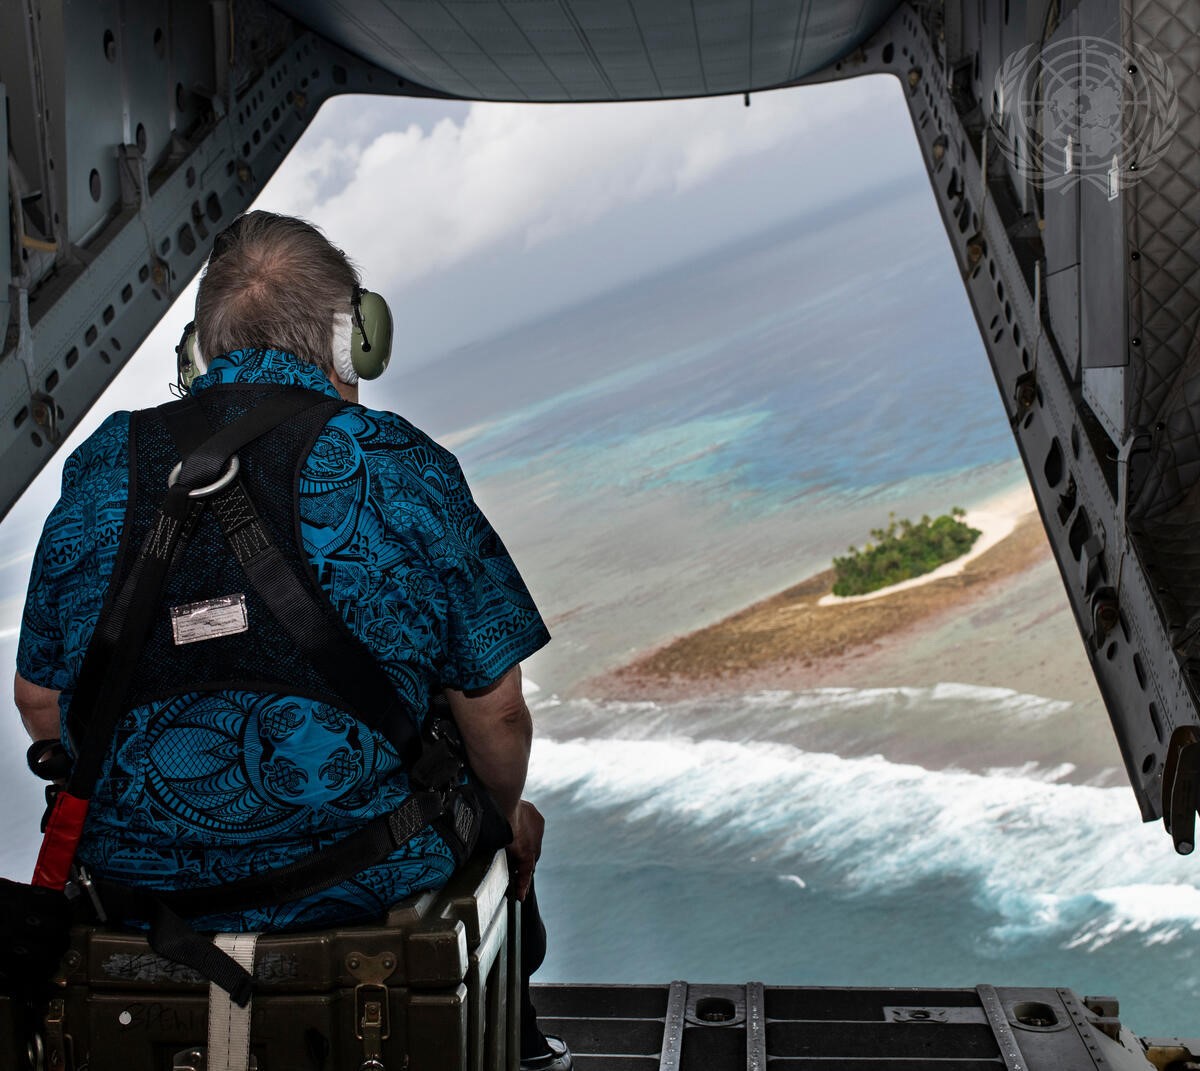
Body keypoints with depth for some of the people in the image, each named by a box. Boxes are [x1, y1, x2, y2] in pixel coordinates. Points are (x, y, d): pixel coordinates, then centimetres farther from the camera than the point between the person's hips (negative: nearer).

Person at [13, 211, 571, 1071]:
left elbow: (40, 699, 8)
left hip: (138, 882, 4)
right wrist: (504, 813, 15)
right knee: (510, 832, 30)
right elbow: (494, 710, -7)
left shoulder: (102, 469, -1)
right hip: (366, 882, -3)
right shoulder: (400, 467, -11)